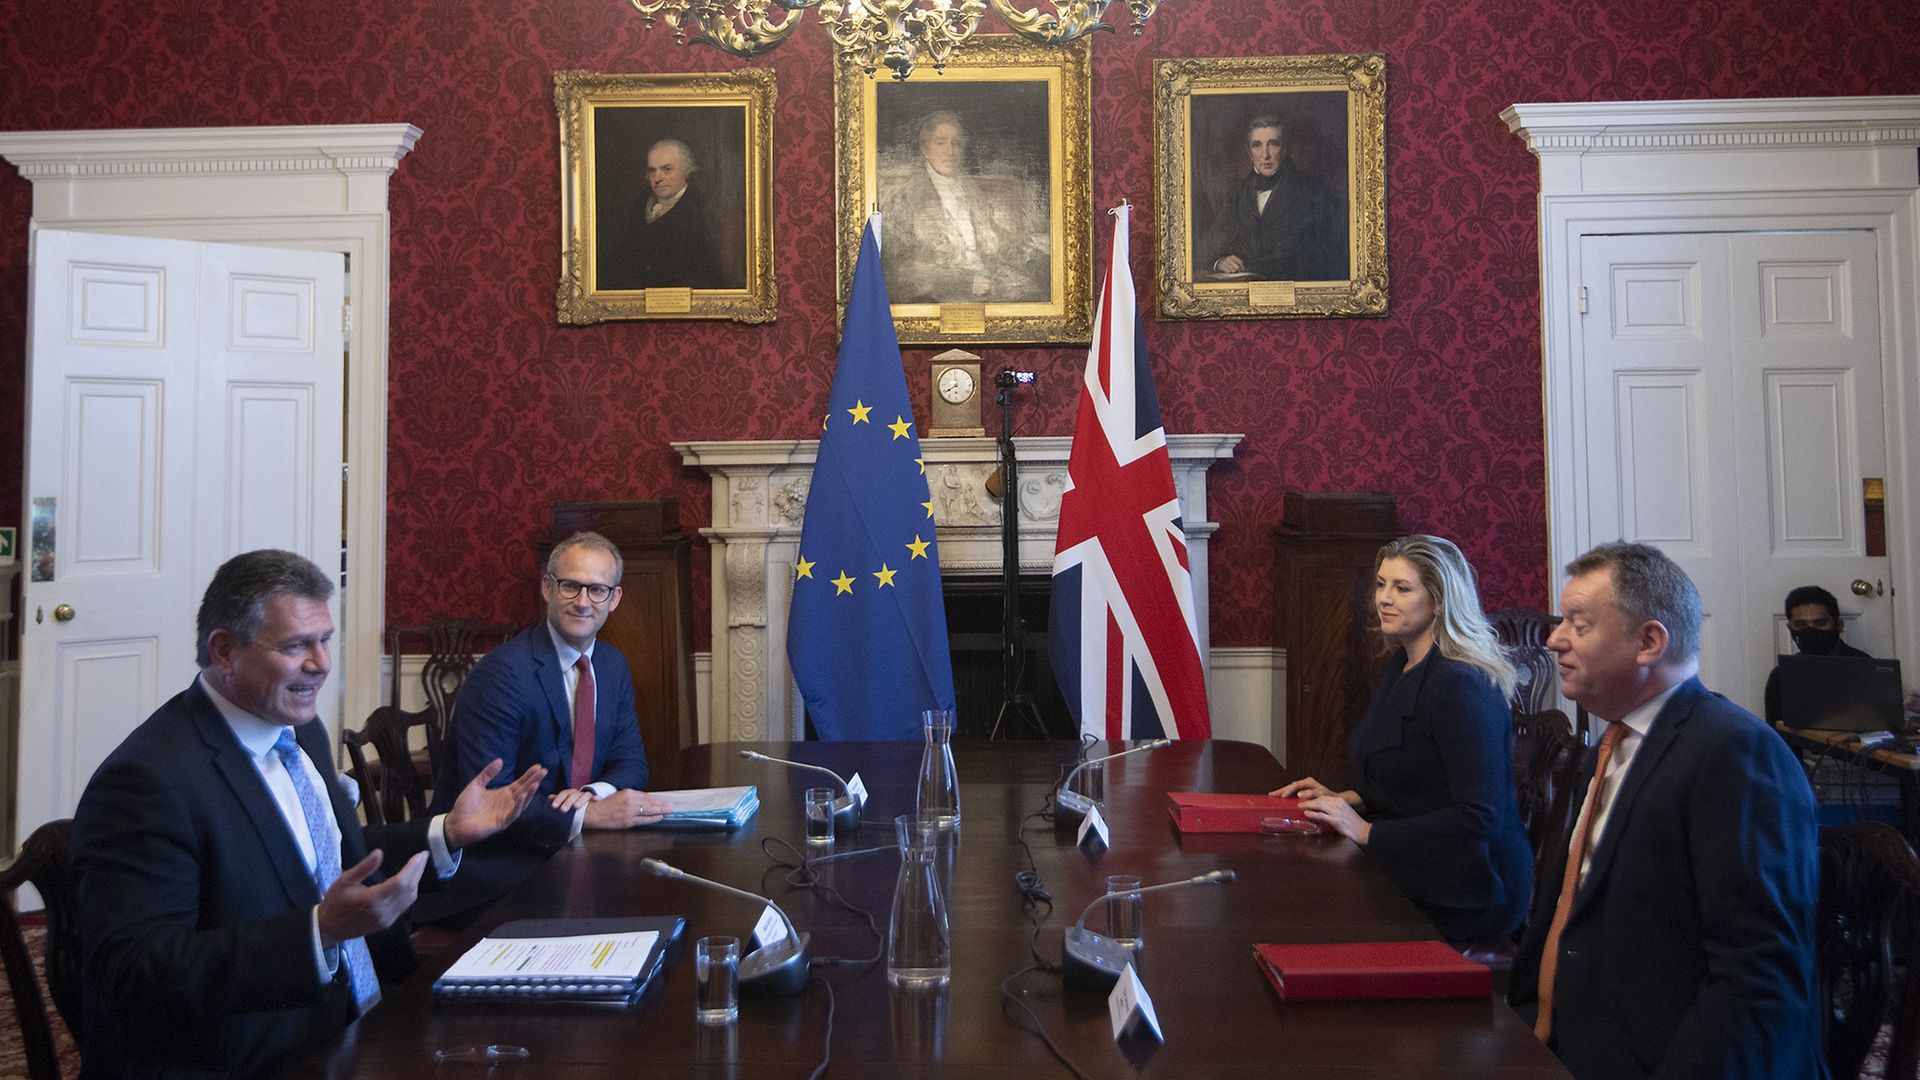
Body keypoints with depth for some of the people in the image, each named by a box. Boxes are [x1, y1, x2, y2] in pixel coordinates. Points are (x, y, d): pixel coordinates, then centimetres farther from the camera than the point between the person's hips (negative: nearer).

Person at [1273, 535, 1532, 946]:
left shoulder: (1460, 685, -20)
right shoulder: (1402, 669, 9)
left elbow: (1479, 816, -24)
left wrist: (1369, 832, -22)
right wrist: (1344, 800, 5)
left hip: (1464, 896, -8)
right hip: (1412, 872, 8)